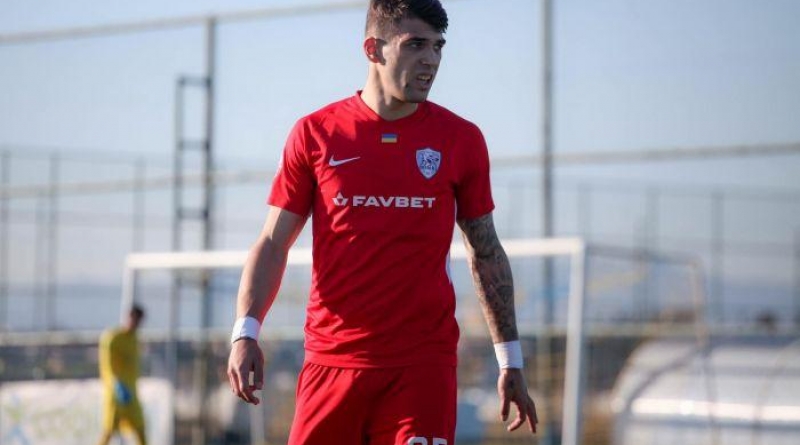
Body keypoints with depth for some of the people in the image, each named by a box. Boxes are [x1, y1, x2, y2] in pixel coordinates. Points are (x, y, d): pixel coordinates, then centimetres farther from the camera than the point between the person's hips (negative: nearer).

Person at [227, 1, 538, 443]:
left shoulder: (460, 139, 6)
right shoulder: (314, 134, 4)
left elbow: (486, 253, 13)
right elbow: (273, 244, 7)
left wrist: (510, 361, 11)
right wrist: (246, 331, -7)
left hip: (424, 365, 0)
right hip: (331, 359, 0)